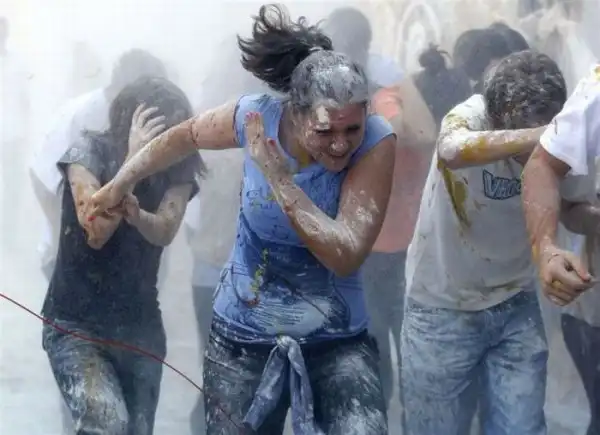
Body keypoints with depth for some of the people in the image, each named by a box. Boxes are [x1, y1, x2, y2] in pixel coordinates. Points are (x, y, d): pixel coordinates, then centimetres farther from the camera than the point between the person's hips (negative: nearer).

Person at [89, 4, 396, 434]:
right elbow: (183, 138, 9)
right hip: (242, 337, 2)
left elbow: (346, 257, -27)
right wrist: (119, 184, 20)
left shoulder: (375, 142, -20)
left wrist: (279, 178, -30)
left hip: (337, 343, -2)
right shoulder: (256, 117, -14)